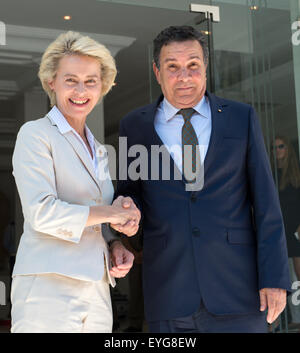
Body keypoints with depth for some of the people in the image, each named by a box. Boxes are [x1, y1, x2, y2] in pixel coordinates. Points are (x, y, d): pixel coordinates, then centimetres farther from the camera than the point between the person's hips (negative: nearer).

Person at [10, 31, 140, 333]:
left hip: (96, 294, 7)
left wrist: (116, 246, 5)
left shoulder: (98, 150, 20)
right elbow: (42, 213, -14)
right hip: (48, 291, -6)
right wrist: (110, 212, -8)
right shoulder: (35, 135, -2)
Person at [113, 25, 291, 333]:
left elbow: (265, 201, 2)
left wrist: (275, 278, -5)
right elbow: (131, 191, 14)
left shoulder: (241, 118, 5)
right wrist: (126, 206, -10)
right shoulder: (134, 126, 7)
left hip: (236, 293, 0)